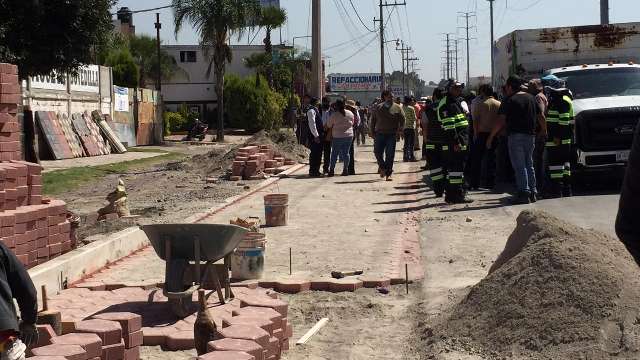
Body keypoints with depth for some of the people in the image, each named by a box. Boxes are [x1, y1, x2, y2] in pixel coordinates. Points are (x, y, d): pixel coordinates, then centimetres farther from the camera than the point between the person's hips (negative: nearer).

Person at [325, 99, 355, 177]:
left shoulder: (334, 115, -9)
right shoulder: (350, 113, 1)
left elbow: (329, 126, -2)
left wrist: (328, 132, 15)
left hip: (337, 137, -3)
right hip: (349, 136, 3)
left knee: (334, 153, 5)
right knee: (346, 153, 8)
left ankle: (332, 170, 5)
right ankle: (346, 170, 7)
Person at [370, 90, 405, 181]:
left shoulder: (397, 108, 4)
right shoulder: (378, 108, 8)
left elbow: (402, 121, 2)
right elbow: (373, 120, 13)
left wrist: (399, 132, -9)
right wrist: (372, 132, 6)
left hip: (392, 135, -1)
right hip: (379, 133, 1)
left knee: (390, 155, -3)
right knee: (377, 152, -2)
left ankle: (388, 174, 3)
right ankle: (382, 166, 27)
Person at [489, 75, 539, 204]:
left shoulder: (509, 101, -9)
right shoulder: (531, 98, 11)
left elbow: (501, 122, -11)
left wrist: (491, 137, -5)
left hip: (516, 135, -7)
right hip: (531, 135, 7)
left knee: (519, 166, -5)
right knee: (529, 165, 14)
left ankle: (524, 193, -10)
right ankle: (533, 192, 14)